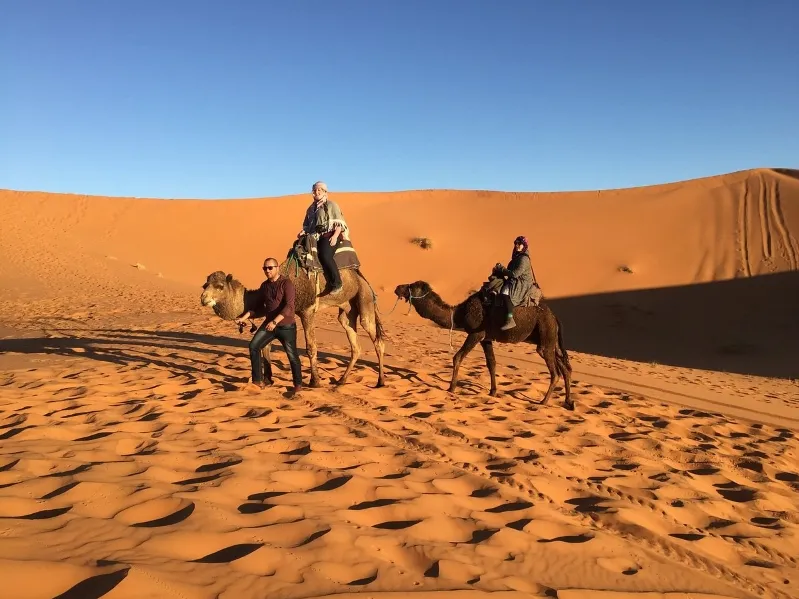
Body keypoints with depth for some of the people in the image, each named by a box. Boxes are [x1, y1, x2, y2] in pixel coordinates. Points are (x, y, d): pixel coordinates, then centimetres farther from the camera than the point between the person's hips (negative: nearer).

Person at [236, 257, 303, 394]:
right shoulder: (264, 285, 6)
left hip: (286, 326, -6)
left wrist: (275, 322, -33)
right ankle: (258, 380, 6)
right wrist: (244, 317, 3)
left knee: (292, 355, 2)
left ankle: (298, 384, 20)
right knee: (254, 345, -4)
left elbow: (289, 307, -25)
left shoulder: (286, 283, -16)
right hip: (269, 324, 6)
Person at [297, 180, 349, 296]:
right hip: (314, 237, 7)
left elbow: (340, 223, -4)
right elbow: (307, 225, 25)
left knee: (324, 255, -31)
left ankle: (336, 283, -22)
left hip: (329, 236, -7)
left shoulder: (331, 205, 3)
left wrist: (335, 236, -18)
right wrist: (303, 232, 3)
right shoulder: (311, 208, 21)